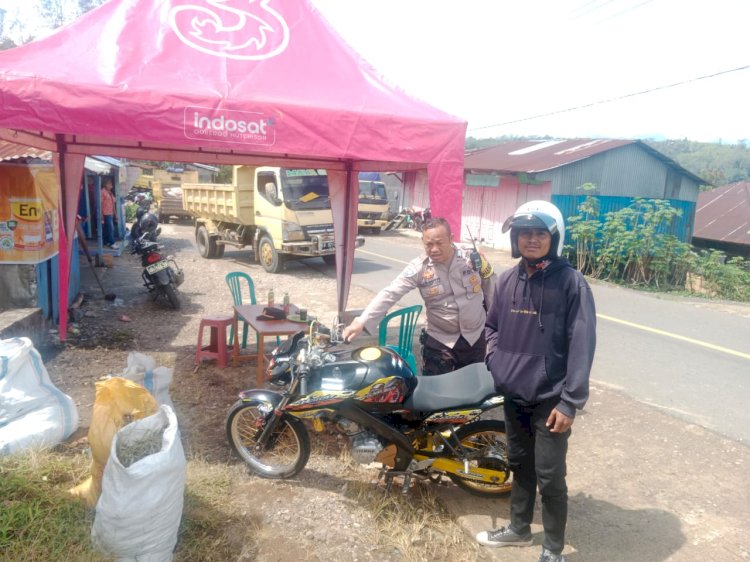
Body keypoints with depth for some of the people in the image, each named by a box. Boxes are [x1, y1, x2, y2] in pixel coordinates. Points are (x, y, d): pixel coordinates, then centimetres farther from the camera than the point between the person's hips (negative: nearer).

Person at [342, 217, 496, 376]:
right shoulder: (418, 268, -16)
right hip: (440, 340, -1)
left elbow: (492, 291, 2)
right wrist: (361, 321, -30)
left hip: (475, 337, 2)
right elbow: (390, 294, -20)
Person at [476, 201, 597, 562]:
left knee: (550, 477, 4)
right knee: (520, 464, 22)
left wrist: (570, 402, -16)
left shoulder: (572, 282, -14)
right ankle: (518, 528, 42)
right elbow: (492, 325, 17)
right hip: (513, 395, 6)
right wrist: (495, 363, 2)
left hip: (550, 399, -5)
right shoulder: (507, 280, 3)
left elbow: (581, 346, -15)